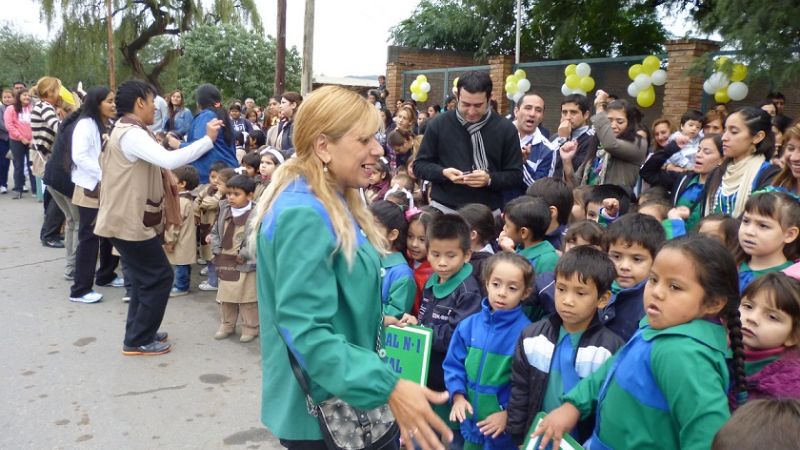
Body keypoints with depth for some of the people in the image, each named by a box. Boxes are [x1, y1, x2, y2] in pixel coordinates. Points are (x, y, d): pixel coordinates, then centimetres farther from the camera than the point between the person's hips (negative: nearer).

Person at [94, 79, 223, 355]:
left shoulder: (127, 130, 15)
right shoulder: (132, 134, -21)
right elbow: (169, 160, -34)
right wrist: (208, 140, -31)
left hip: (131, 218, 11)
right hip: (131, 222, -11)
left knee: (146, 277, 19)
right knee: (159, 277, -3)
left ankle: (139, 332, 28)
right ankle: (137, 341, 6)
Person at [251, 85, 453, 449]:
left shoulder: (335, 204, 6)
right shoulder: (304, 215, -25)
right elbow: (305, 331, -30)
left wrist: (382, 322, 6)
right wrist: (388, 387, -33)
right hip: (321, 409, -9)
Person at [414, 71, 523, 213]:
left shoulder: (506, 129, -1)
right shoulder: (439, 125, -1)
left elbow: (516, 176, 1)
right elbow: (419, 165, 5)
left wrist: (490, 179, -18)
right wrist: (443, 173, -15)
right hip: (444, 209, 0)